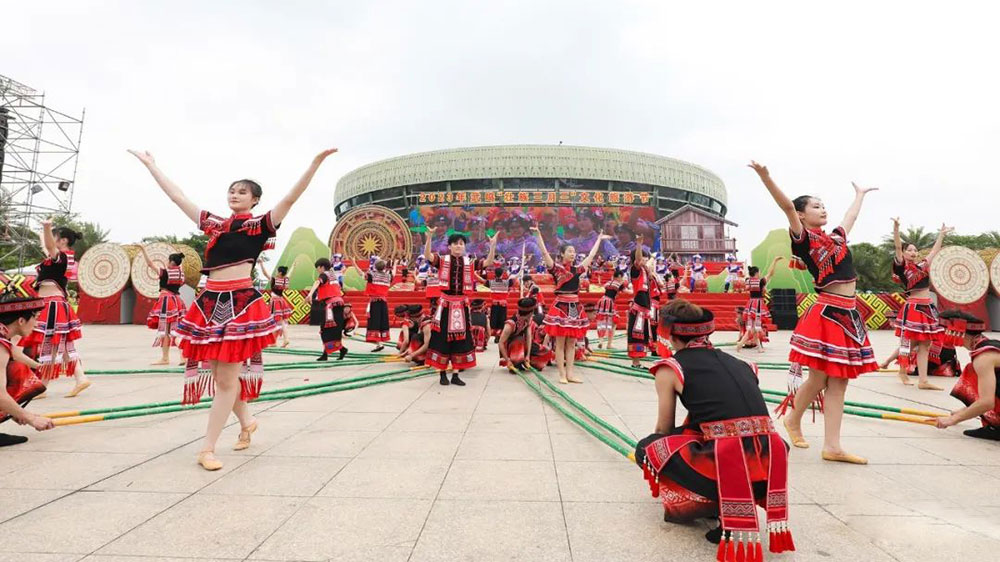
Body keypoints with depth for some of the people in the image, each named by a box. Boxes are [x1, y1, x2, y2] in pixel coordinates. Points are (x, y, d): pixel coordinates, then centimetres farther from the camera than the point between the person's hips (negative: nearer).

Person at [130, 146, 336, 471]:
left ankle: (207, 449, 6)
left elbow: (290, 199, -9)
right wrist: (149, 164, 28)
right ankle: (247, 421, 35)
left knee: (227, 377, -2)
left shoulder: (261, 225, 3)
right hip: (210, 302, 6)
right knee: (220, 375, 12)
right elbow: (177, 196, 24)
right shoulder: (215, 224, 17)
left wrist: (316, 162, -19)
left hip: (241, 303, -6)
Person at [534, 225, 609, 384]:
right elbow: (544, 253, -15)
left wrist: (599, 239, 27)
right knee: (560, 343, 0)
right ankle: (562, 375, 5)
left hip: (575, 307, 6)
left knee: (572, 343, 8)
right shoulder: (556, 267, -4)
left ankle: (570, 374, 14)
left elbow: (591, 255, 20)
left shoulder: (577, 269, 10)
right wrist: (538, 234, -23)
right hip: (561, 306, -5)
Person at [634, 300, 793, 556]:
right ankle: (738, 504, 16)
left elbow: (664, 430, 15)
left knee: (646, 448, 15)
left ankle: (717, 504, 4)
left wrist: (654, 455, 38)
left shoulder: (670, 368, 6)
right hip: (768, 467, 6)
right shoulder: (740, 364, 19)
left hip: (727, 469, -6)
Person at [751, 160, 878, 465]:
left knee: (838, 382, 5)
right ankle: (793, 419, 25)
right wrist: (765, 176, -33)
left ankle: (832, 446, 8)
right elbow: (786, 206, -19)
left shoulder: (836, 237, 17)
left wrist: (859, 194, 55)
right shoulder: (803, 238, -4)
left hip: (849, 314, 7)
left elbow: (851, 215, 38)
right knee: (818, 379, -2)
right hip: (826, 312, -7)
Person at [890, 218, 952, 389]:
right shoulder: (901, 267, -4)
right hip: (913, 308, -7)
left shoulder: (922, 266, 14)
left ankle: (923, 381, 5)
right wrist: (896, 228, -27)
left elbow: (935, 251, 28)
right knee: (909, 343, -3)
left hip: (928, 308, 7)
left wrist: (942, 234, 33)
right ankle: (902, 372, 19)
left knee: (924, 345, 4)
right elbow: (897, 247, -17)